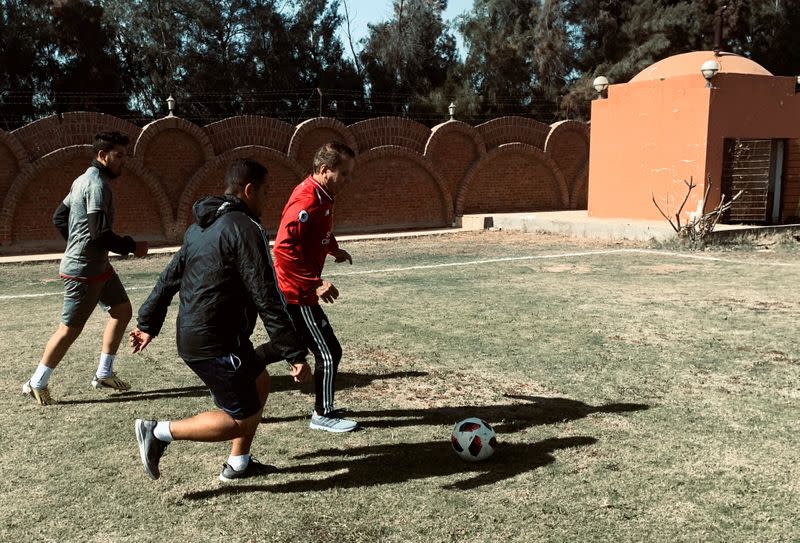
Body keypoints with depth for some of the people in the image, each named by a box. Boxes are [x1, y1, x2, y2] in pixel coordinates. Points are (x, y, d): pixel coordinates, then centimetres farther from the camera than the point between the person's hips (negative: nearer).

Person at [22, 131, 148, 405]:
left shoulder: (83, 180, 11)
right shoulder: (98, 184, -20)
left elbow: (59, 218, 18)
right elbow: (100, 234, -26)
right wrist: (132, 246, -15)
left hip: (99, 265, 10)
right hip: (83, 271, -10)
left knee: (122, 311, 14)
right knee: (70, 329, 1)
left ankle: (104, 374, 23)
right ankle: (37, 384, 16)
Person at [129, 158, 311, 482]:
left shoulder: (200, 226, 11)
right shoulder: (245, 228, -17)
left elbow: (169, 278, 17)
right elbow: (266, 299, -21)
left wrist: (148, 325, 25)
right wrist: (295, 355, -18)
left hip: (191, 335, 10)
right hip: (216, 344, -10)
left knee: (260, 382, 22)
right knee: (241, 420, 1)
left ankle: (238, 464, 29)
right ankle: (158, 432, 2)